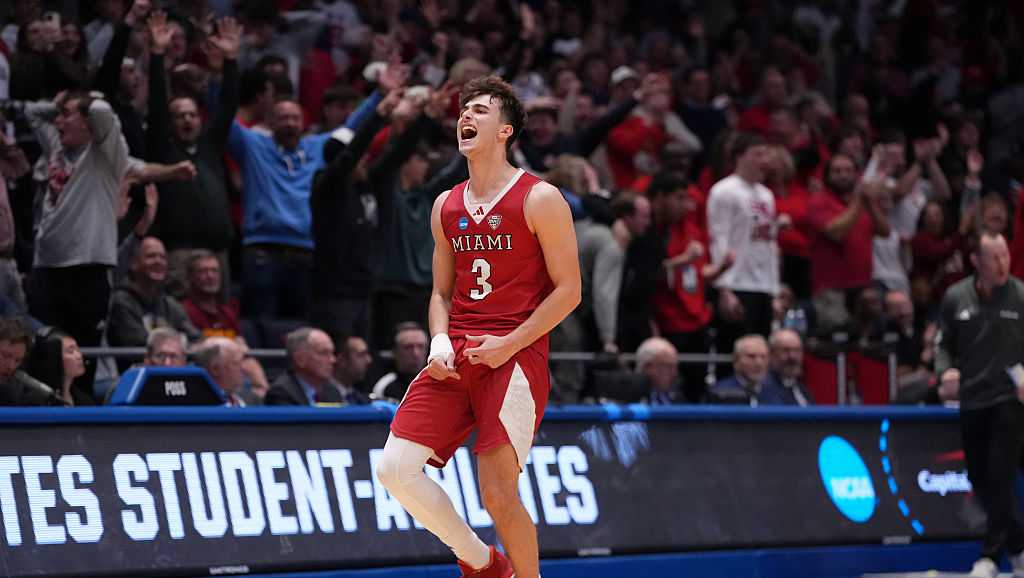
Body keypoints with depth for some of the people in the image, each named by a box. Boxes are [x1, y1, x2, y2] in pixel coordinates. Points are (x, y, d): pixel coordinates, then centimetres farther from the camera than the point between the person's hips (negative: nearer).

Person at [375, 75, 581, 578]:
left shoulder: (539, 199, -3)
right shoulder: (446, 206, 15)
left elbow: (568, 290, -5)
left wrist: (509, 345, -13)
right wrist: (440, 340, 0)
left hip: (515, 357, -6)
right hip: (455, 359, 6)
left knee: (498, 494, -13)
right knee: (396, 469, -7)